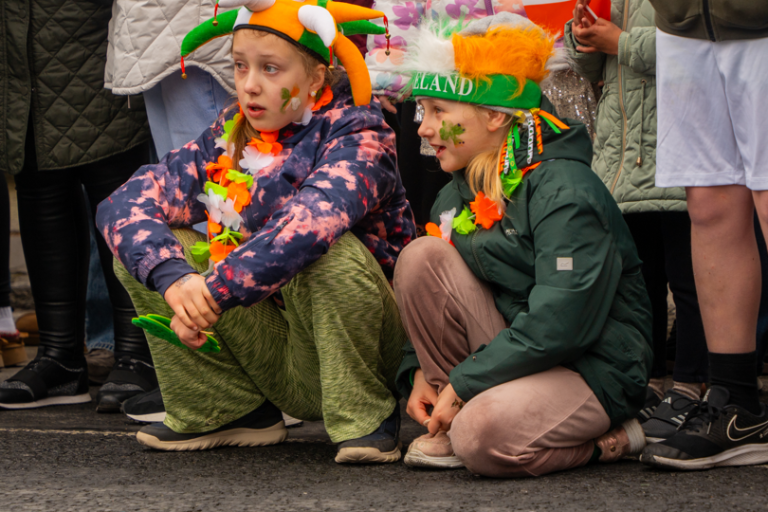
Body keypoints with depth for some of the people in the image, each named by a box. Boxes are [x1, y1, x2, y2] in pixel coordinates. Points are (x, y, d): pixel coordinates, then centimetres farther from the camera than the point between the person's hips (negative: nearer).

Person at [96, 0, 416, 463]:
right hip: (274, 367, 5)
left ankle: (364, 420, -15)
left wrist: (212, 294, -37)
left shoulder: (357, 139, -15)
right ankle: (230, 411, 2)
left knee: (329, 252, -35)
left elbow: (310, 222, -37)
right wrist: (174, 278, -27)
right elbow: (123, 205, -8)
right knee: (143, 251, -5)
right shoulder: (228, 140, 2)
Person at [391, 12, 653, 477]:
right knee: (421, 257, -11)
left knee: (485, 438, -36)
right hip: (512, 348, 8)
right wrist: (419, 372, -5)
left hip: (594, 367, -8)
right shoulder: (458, 194, 10)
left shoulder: (565, 192, -18)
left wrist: (462, 384, -22)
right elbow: (433, 298, 15)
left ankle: (608, 440, -5)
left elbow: (560, 325, -25)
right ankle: (450, 425, -6)